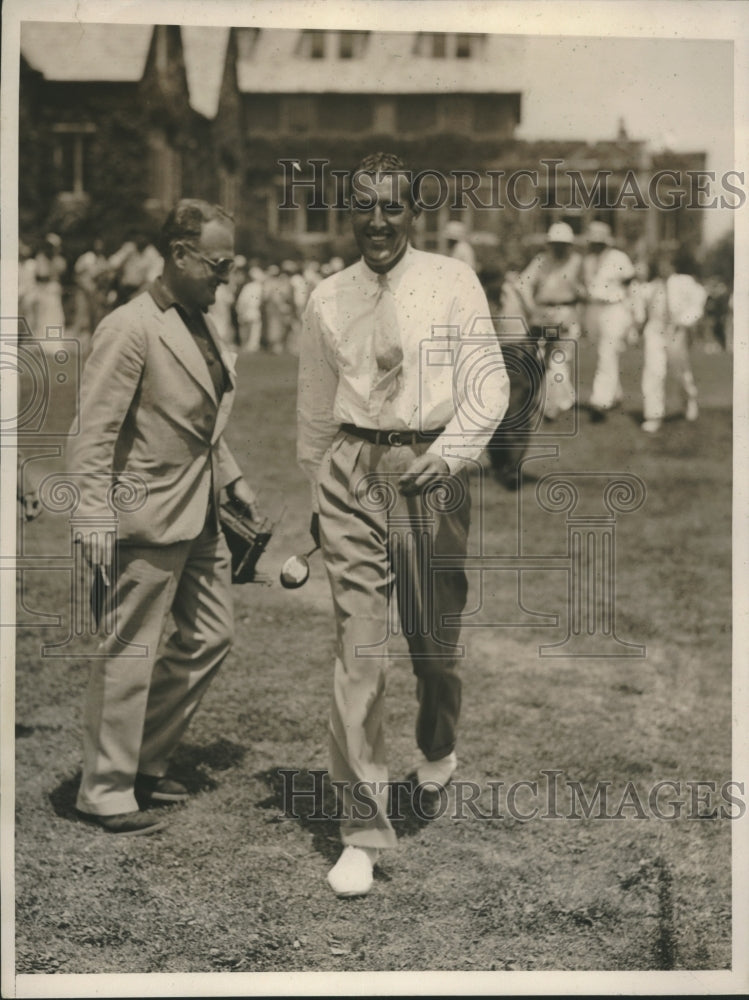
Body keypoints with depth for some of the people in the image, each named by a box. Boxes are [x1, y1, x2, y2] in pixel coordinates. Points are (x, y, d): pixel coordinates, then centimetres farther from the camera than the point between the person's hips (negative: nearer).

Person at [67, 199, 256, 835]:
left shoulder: (200, 327, 12)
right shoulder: (130, 329, -15)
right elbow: (94, 434, -18)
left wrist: (232, 479, 19)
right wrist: (94, 520, -23)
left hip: (200, 516, 9)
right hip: (149, 518, -9)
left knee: (208, 637, 15)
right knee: (129, 655, 0)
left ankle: (146, 761, 29)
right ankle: (105, 792, 13)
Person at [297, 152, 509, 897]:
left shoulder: (453, 283, 0)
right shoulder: (328, 299, 7)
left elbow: (488, 384, -5)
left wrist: (447, 453, -20)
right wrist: (316, 496, 21)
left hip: (433, 471, 0)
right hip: (353, 475, 1)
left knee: (435, 634, 13)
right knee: (359, 646, -8)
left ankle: (437, 750, 46)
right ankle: (362, 829, -4)